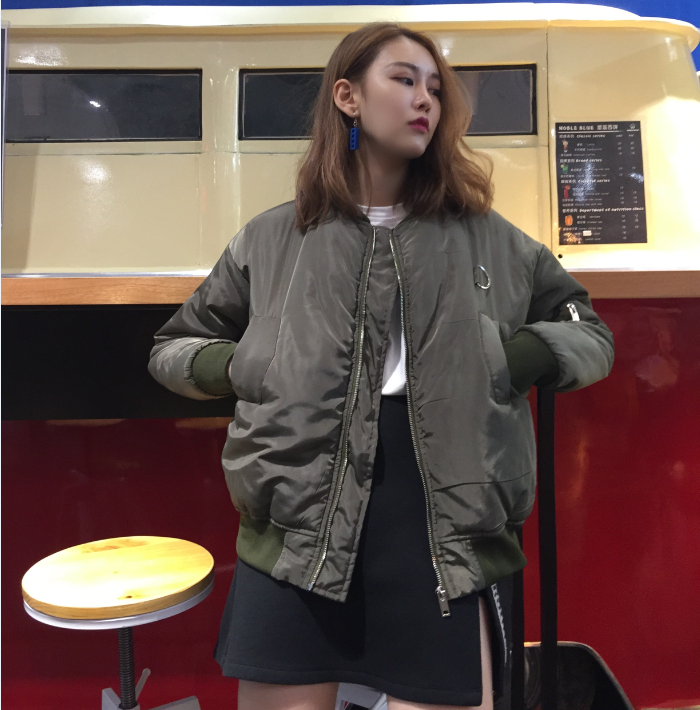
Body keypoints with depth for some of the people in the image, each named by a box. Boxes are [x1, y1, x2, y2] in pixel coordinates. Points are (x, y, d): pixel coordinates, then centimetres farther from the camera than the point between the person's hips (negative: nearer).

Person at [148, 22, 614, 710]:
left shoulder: (486, 237, 10)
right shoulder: (271, 240, 7)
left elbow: (591, 334, 18)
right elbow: (171, 348, 16)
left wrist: (524, 356, -3)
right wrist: (246, 368, -4)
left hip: (449, 532, 1)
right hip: (296, 530, 0)